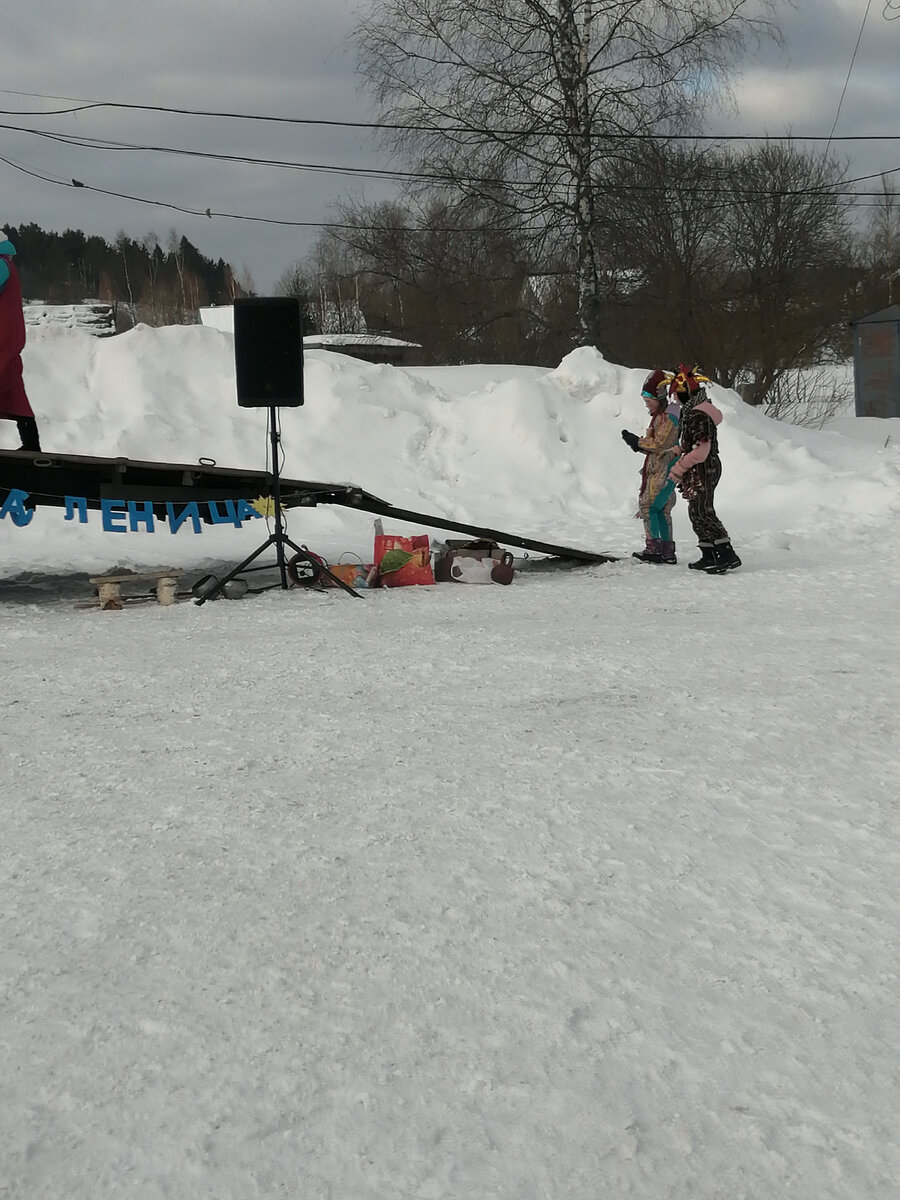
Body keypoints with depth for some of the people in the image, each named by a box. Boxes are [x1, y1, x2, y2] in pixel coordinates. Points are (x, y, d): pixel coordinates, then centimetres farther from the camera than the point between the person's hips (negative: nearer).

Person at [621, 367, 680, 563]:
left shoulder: (668, 417, -13)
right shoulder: (659, 416, 18)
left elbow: (659, 444, -19)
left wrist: (638, 442, -11)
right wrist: (638, 444, 2)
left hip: (664, 471, -10)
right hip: (657, 470, 10)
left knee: (649, 505, -11)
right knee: (661, 509, 10)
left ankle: (653, 548, -10)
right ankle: (667, 551, 13)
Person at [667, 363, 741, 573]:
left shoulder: (698, 415, -19)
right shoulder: (693, 411, 15)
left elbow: (701, 449, -24)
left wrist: (679, 468, -17)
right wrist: (680, 467, 16)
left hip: (703, 471, -11)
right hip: (699, 472, 11)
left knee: (703, 513, -11)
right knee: (696, 513, 13)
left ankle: (727, 555, -12)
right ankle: (709, 557, 18)